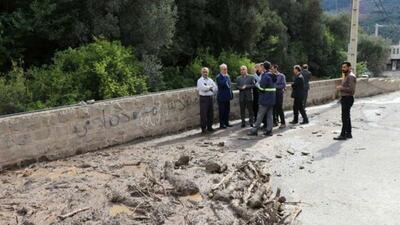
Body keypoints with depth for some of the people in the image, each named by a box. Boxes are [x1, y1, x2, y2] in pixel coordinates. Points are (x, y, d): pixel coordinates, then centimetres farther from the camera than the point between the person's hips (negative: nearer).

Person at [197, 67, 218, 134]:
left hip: (210, 98, 6)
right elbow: (203, 88, -19)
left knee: (211, 113, 9)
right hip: (204, 98, -5)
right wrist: (210, 87, -4)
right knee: (203, 114, -5)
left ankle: (209, 127, 20)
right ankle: (203, 129, 1)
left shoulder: (210, 80, 14)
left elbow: (216, 88, 7)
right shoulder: (200, 80, -3)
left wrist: (209, 88, -6)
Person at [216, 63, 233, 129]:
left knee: (227, 110, 13)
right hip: (222, 97, -8)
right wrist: (225, 77, -20)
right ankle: (221, 124, 6)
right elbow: (222, 84, -26)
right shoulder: (219, 77, -11)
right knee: (222, 111, -1)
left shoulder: (227, 76, 14)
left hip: (227, 96, 8)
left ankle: (226, 123, 23)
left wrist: (231, 94, 14)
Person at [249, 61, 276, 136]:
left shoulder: (265, 76, -16)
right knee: (269, 115, 9)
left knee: (260, 115, -3)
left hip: (265, 99, -8)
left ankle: (254, 130, 3)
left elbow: (261, 88, -19)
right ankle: (269, 131, 11)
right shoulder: (271, 75, 12)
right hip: (272, 99, 8)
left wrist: (257, 84, 0)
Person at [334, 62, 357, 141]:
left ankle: (343, 135, -5)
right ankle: (348, 133, 21)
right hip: (345, 98, 11)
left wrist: (341, 88, -17)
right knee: (347, 117, 14)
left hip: (348, 99, -11)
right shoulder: (346, 76, 17)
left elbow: (351, 89, -24)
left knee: (345, 117, -8)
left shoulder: (351, 76, -16)